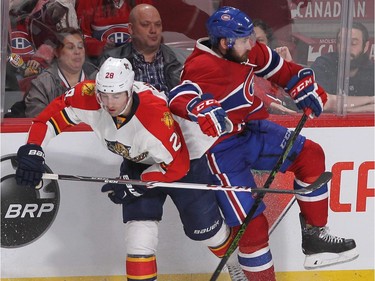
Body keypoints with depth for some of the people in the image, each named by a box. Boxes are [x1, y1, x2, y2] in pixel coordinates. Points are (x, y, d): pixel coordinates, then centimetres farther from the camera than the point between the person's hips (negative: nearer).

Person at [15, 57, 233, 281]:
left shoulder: (156, 114, -40)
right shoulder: (88, 97, -29)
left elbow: (176, 164, -30)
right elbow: (51, 115, -16)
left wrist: (135, 185, -27)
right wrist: (33, 151, -28)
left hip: (182, 157, -3)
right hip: (138, 161, 4)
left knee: (204, 228, 4)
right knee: (140, 226, -12)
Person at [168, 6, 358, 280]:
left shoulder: (248, 51, -1)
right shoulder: (202, 67, -24)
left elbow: (280, 69, 14)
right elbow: (178, 98, -38)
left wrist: (305, 88, 4)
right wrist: (203, 109, -56)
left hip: (252, 131, 8)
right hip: (221, 149, -8)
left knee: (310, 155, -2)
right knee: (251, 222, -10)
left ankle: (314, 236, 6)